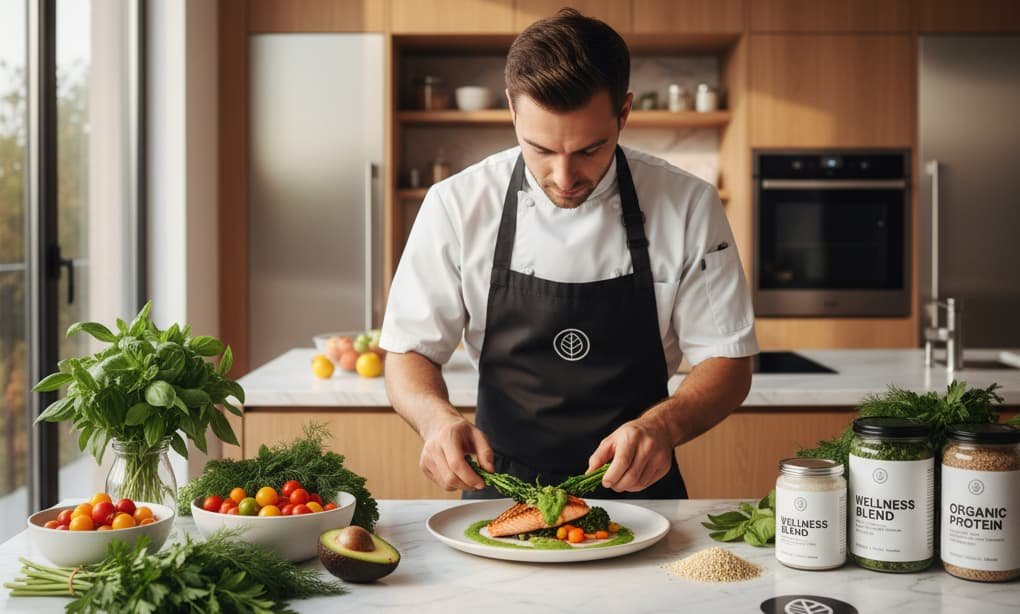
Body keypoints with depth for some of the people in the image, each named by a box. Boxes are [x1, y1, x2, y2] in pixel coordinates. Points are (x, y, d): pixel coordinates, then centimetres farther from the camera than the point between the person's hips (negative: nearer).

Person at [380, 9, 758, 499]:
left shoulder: (688, 205, -8)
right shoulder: (456, 206, -8)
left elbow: (728, 361, -3)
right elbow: (409, 353, -2)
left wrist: (663, 425, -24)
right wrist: (437, 417, -24)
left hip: (638, 489, 1)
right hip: (502, 490, 0)